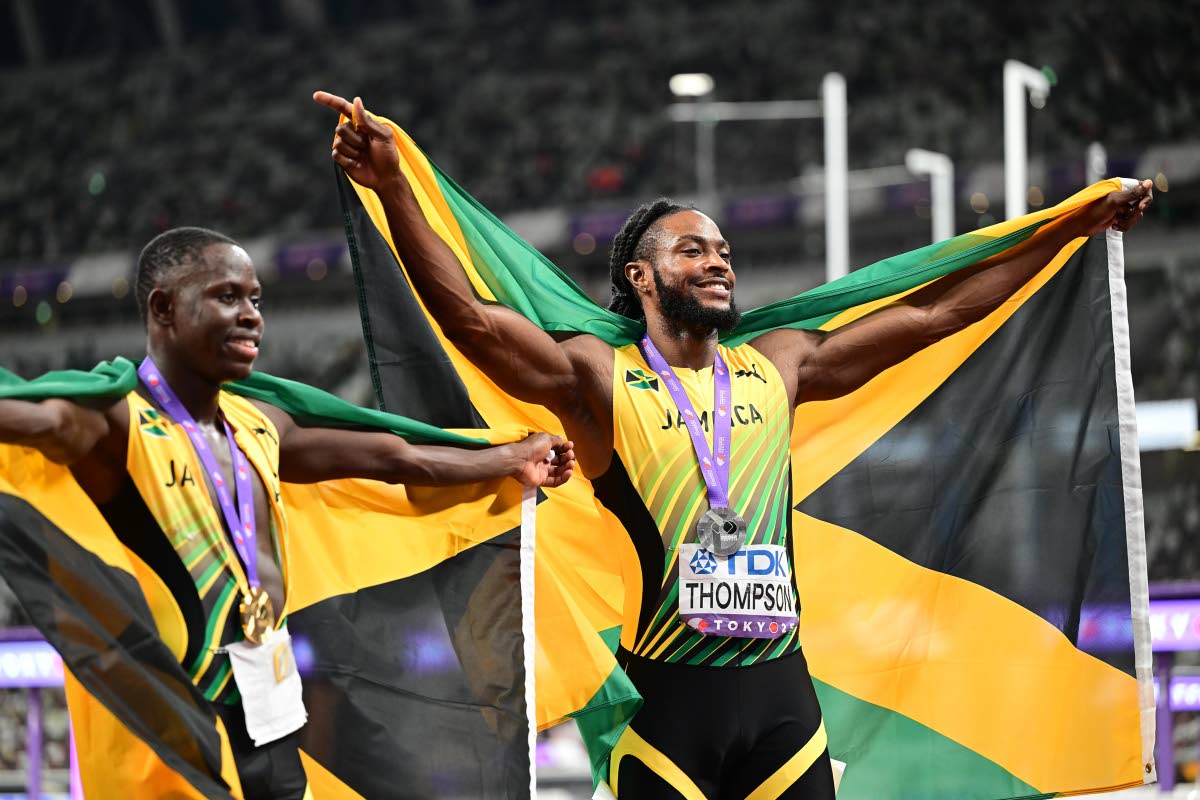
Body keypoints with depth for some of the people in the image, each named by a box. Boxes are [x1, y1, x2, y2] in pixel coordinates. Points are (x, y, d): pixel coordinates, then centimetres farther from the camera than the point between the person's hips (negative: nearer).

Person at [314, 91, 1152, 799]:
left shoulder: (780, 366, 13)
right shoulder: (598, 377, 1)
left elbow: (934, 313, 17)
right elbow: (470, 318, -14)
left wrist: (1077, 226, 18)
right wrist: (392, 186, -27)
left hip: (780, 688, 4)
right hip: (665, 693, -4)